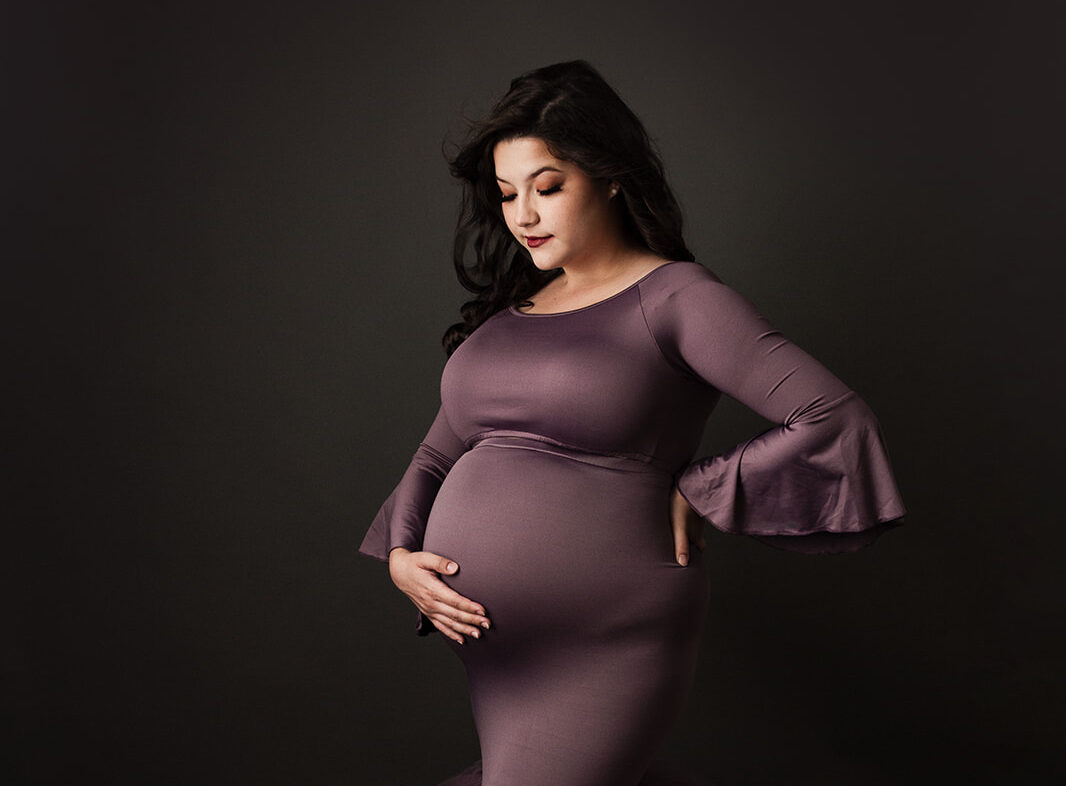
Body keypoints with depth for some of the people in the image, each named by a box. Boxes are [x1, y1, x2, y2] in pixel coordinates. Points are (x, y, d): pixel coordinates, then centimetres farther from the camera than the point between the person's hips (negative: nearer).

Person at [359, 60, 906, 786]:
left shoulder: (676, 298, -8)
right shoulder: (508, 309, 11)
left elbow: (840, 426, -17)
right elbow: (441, 452, 16)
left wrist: (693, 493, -12)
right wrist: (401, 554, 0)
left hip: (603, 647, -6)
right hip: (486, 638, 7)